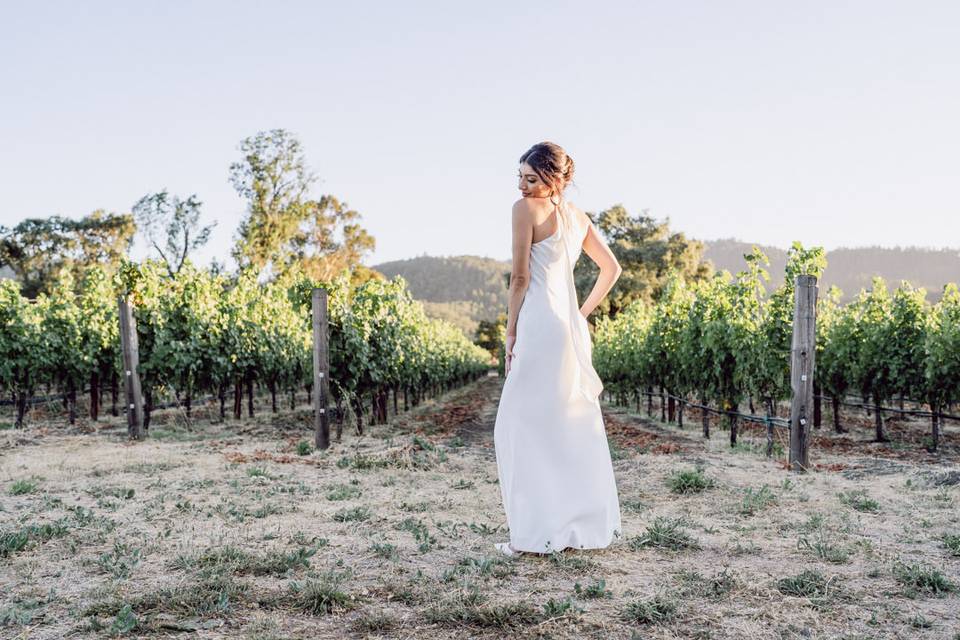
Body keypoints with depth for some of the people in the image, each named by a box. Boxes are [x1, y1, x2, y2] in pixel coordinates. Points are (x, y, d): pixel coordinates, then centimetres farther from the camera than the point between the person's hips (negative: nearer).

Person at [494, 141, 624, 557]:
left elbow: (520, 277, -10)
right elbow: (612, 268, 21)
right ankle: (589, 525, 19)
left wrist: (511, 332, -4)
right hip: (572, 329, 8)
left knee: (523, 427, -1)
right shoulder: (579, 217, 15)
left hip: (539, 327, -8)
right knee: (577, 428, 12)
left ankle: (537, 533, 0)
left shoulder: (526, 209, -7)